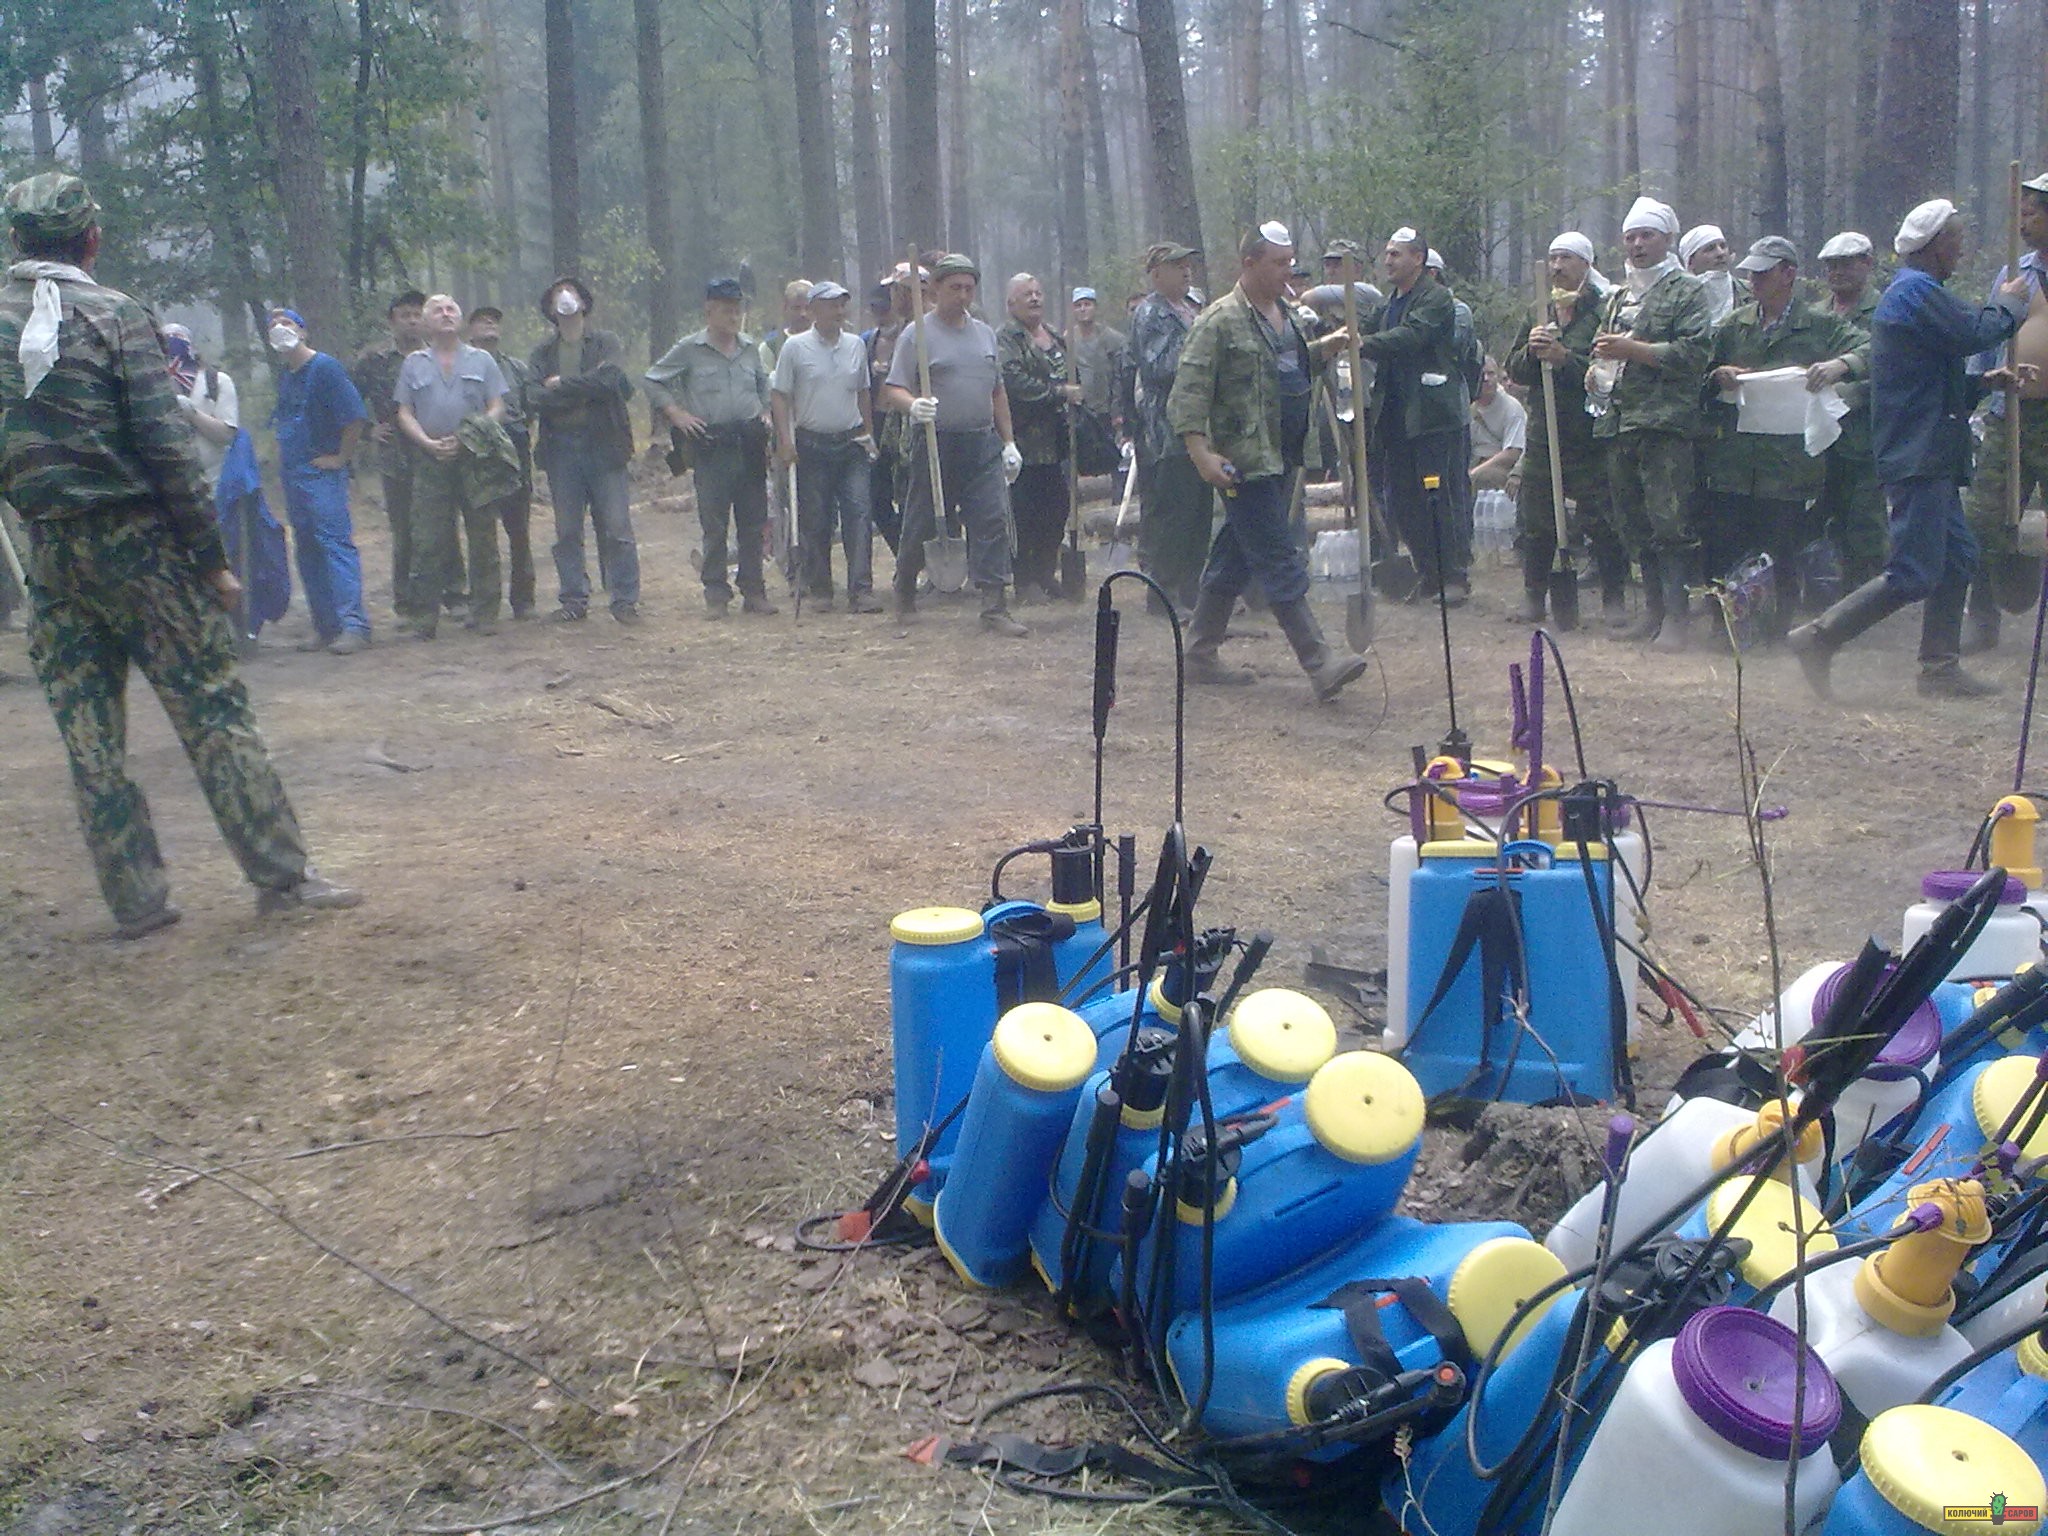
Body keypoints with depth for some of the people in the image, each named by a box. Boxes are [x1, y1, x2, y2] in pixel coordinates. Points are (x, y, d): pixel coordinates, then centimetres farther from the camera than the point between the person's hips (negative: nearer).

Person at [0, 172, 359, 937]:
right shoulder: (115, 316, -7)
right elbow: (168, 446, -11)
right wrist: (211, 556, -8)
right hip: (134, 540, -4)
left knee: (88, 733, 8)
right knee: (212, 709, 0)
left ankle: (135, 901, 11)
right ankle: (282, 875, 2)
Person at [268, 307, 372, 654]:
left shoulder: (325, 368, -9)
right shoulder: (284, 377, 17)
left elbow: (355, 417, -17)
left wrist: (340, 458, -13)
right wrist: (283, 462, 17)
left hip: (322, 473, -9)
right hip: (292, 476, 9)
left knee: (336, 544, -14)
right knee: (307, 553, 9)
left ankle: (354, 626, -17)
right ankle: (325, 626, 15)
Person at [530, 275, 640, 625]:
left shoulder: (606, 343, 8)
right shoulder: (542, 353, 13)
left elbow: (610, 380, -12)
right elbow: (534, 397, -3)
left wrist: (561, 385, -6)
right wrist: (584, 390, -10)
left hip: (603, 445, -2)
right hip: (560, 448, 3)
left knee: (616, 527, -5)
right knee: (567, 532, 5)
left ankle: (625, 600, 0)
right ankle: (574, 599, 13)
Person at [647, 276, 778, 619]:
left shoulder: (750, 347, 12)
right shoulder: (689, 349, -1)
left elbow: (763, 383, 30)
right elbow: (652, 382, 4)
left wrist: (765, 413, 14)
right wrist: (676, 414, -3)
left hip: (750, 445, 4)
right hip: (711, 446, -4)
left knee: (753, 523, 6)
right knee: (714, 525, -2)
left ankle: (754, 592, 13)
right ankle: (716, 595, 4)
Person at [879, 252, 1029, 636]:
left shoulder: (985, 334, 16)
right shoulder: (917, 334, -3)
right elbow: (893, 390, -9)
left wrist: (1009, 442, 17)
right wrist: (913, 405, -31)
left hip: (983, 444, 4)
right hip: (935, 442, -4)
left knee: (993, 520, -7)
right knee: (922, 523, 5)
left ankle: (994, 608, -7)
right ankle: (905, 595, 26)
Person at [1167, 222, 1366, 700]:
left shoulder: (1285, 314, 16)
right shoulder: (1221, 320, -10)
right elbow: (1188, 390, -15)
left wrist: (1325, 348, 13)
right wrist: (1201, 452, -24)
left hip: (1282, 459, 9)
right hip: (1245, 461, -9)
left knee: (1234, 561, 14)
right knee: (1281, 565, -9)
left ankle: (1201, 656, 23)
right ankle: (1321, 665, -11)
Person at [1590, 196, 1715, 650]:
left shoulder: (1686, 291, 1)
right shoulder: (1617, 297, 23)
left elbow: (1694, 352, -12)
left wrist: (1632, 349, -15)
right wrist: (1596, 370, 13)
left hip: (1665, 422, -7)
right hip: (1618, 421, 7)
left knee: (1670, 522, -11)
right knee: (1634, 523, 9)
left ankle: (1677, 616, -8)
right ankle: (1653, 609, 17)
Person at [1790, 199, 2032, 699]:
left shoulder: (1908, 291, 23)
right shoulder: (1919, 291, -11)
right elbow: (1973, 334, -19)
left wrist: (1987, 381, 13)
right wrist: (2008, 305, 1)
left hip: (1926, 455, 11)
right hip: (1920, 455, -11)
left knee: (1957, 559, 12)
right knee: (1915, 574, -13)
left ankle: (1941, 668, 15)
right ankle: (1819, 638, -11)